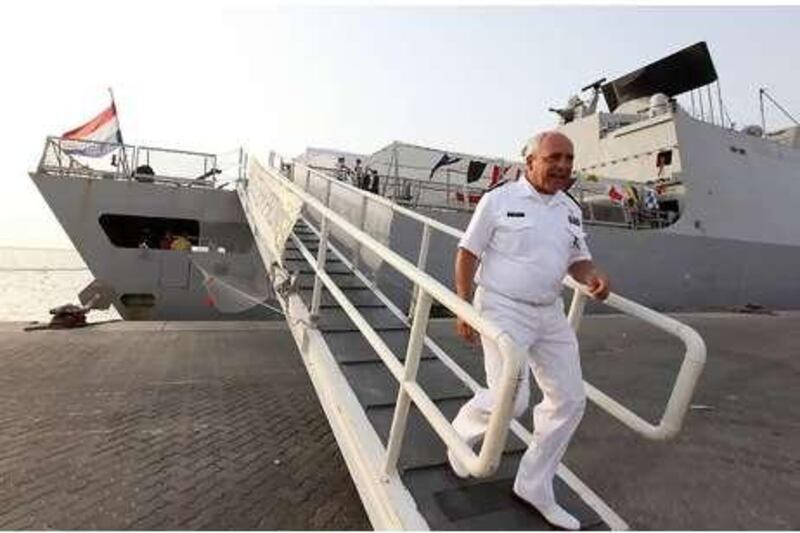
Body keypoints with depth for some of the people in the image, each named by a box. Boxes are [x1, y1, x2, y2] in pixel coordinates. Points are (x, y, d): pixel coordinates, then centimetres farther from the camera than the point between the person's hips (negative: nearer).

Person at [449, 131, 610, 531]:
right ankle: (461, 433, 22)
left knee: (569, 401, 8)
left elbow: (577, 258, 16)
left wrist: (592, 277, -8)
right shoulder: (498, 200, -8)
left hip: (550, 314, 7)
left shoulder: (571, 210, 10)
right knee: (511, 400, -14)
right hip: (502, 309, -7)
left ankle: (534, 487, 28)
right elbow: (467, 254, -6)